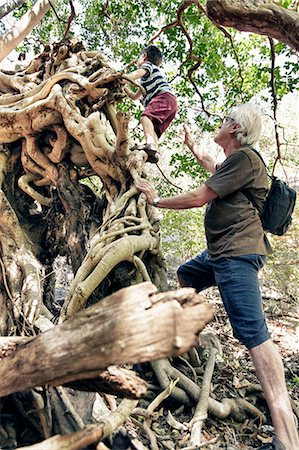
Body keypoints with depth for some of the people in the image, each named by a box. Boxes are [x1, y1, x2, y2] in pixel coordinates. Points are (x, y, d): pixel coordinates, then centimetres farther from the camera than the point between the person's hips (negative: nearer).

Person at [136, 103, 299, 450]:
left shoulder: (244, 158, -12)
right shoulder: (235, 160, 18)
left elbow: (198, 197, -15)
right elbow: (215, 170, 43)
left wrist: (157, 201, -2)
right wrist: (192, 147, 50)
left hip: (238, 253, -11)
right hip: (221, 251, 11)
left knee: (253, 332, -16)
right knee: (185, 275, 28)